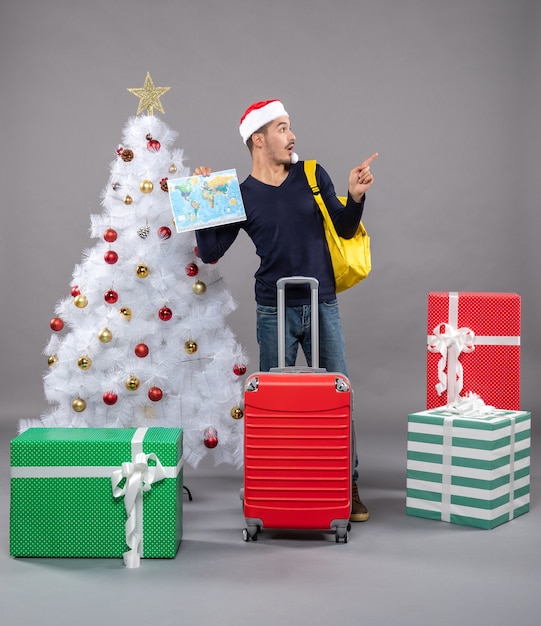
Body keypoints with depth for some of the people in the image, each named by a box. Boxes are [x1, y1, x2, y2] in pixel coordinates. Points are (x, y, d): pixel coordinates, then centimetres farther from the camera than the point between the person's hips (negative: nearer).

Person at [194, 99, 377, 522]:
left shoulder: (312, 175, 3)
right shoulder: (241, 195, -2)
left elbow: (345, 230, 6)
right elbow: (210, 253, -4)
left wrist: (356, 197, -11)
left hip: (323, 305, 1)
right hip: (275, 312, -1)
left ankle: (347, 486, 14)